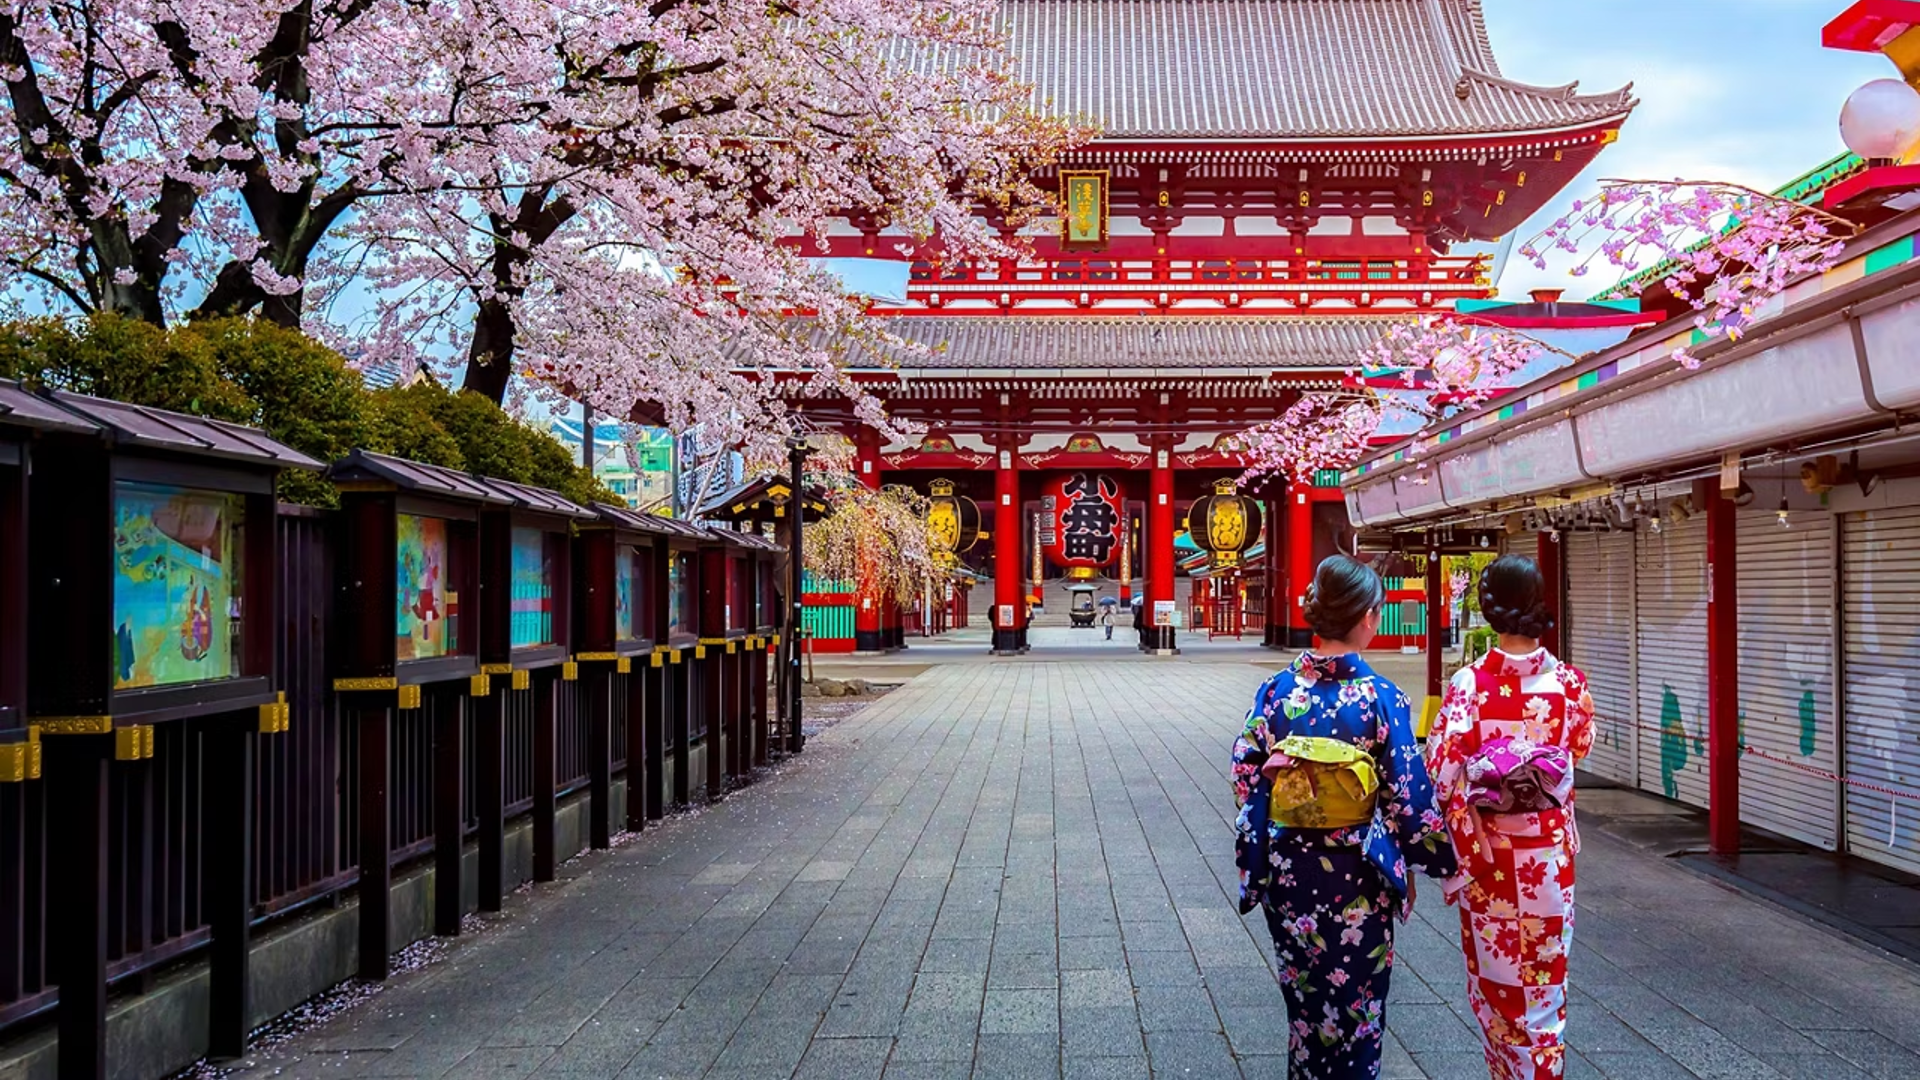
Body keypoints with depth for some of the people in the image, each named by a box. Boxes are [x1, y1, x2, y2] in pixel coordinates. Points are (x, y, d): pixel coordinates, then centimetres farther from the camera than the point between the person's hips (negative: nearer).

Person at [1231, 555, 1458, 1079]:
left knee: (1305, 1001, 19)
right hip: (1356, 877, -3)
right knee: (1355, 1007, 13)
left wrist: (1253, 864, 8)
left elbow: (1246, 780, -3)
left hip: (1288, 873, 3)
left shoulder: (1276, 691, -5)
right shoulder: (1382, 698, -13)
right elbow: (1409, 796, -11)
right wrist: (1439, 856, 6)